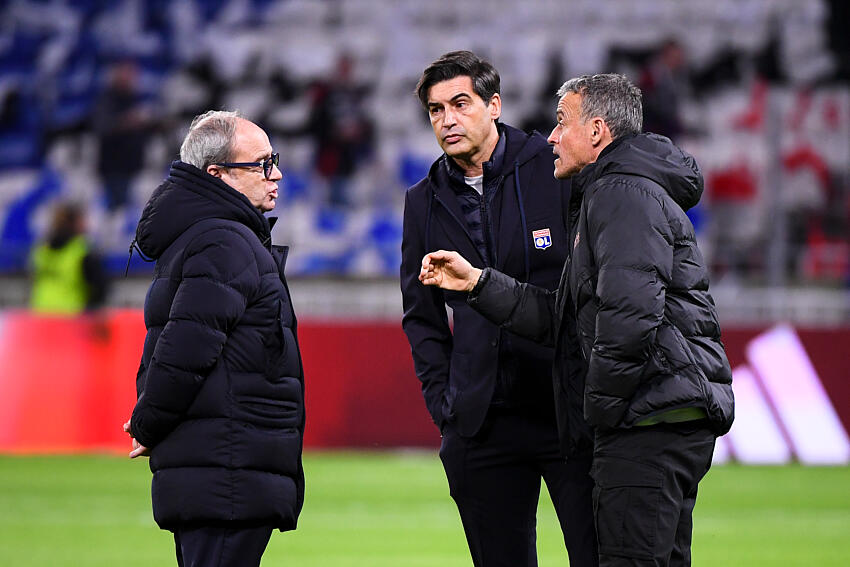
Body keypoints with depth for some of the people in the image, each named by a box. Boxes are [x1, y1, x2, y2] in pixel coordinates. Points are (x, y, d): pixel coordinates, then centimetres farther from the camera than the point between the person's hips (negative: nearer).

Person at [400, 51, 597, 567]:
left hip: (572, 408, -3)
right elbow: (422, 316, 20)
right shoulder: (425, 203, 11)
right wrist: (443, 402, 8)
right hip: (481, 424, 4)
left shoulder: (559, 170, -1)